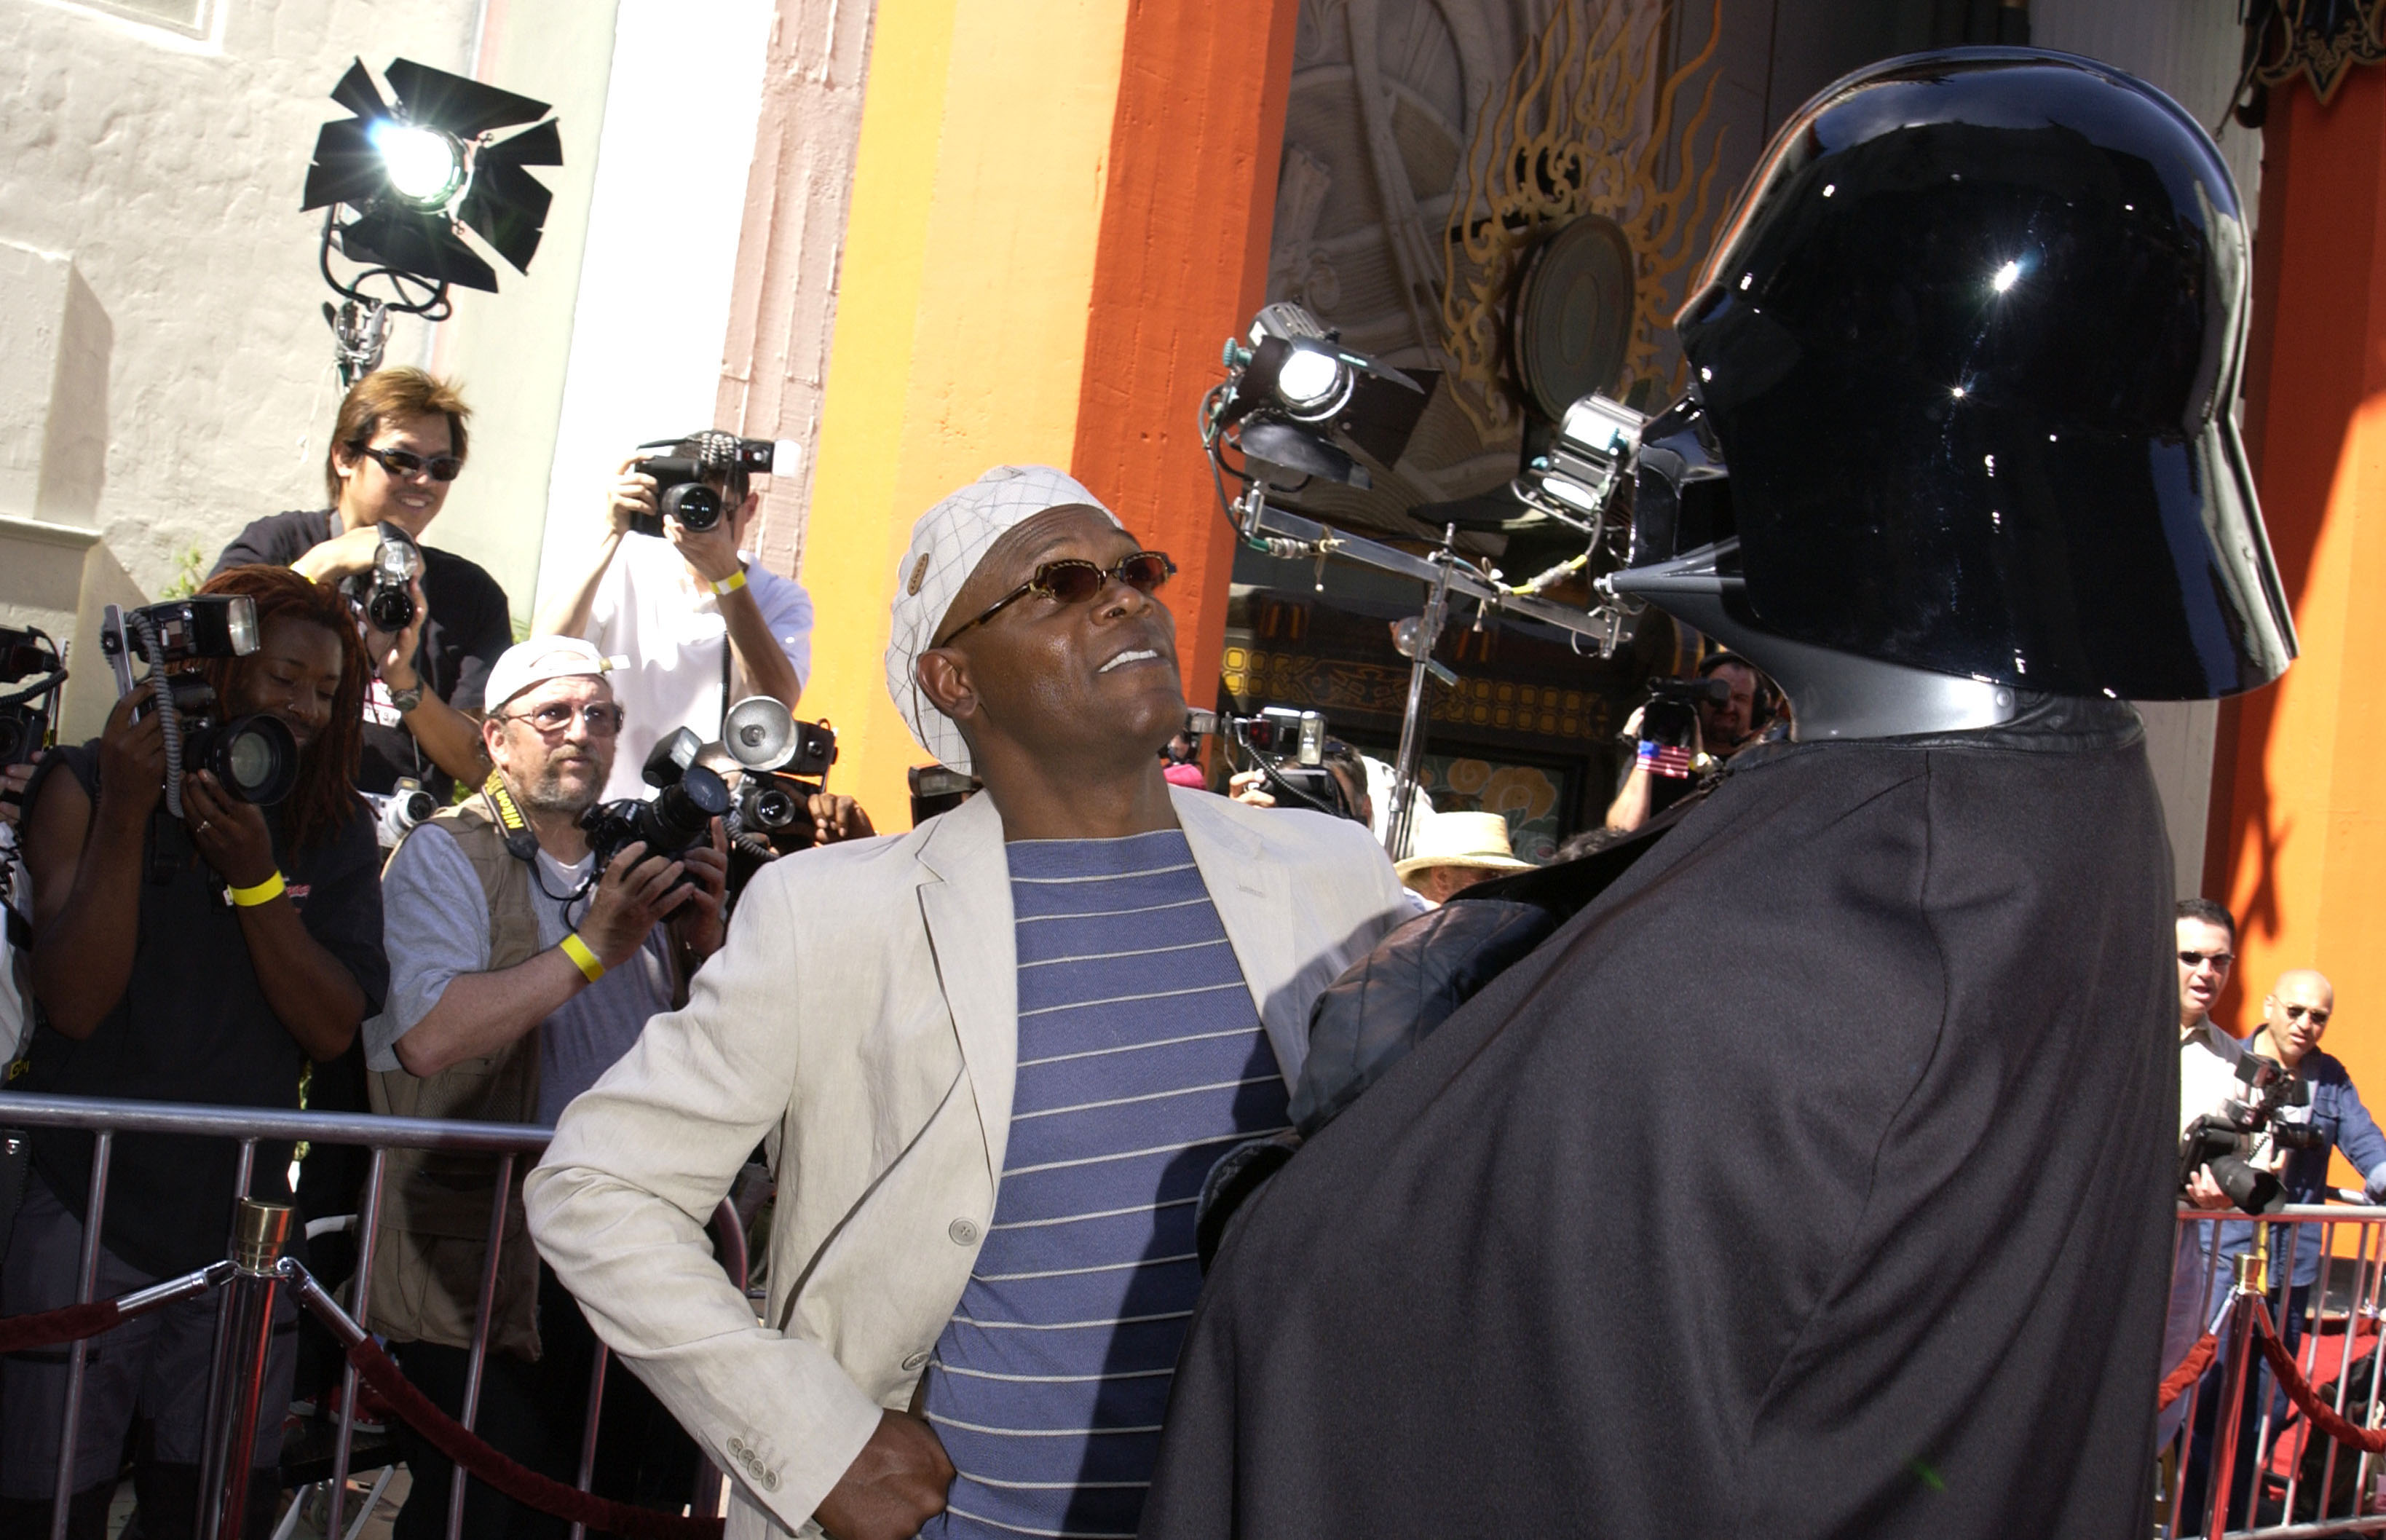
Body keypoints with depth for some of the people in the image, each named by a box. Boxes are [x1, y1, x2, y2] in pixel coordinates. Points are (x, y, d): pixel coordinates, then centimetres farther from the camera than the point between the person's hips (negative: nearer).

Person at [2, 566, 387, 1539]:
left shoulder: (336, 831, 7)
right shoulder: (83, 785, 0)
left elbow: (334, 1030, -4)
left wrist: (255, 877, -16)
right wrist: (126, 815, -19)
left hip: (239, 1218, 2)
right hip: (86, 1211, -2)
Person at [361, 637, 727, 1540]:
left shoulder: (633, 862, 14)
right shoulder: (447, 856, -4)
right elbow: (426, 1038, -21)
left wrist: (703, 933, -4)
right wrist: (594, 946, -19)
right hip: (487, 1275, -6)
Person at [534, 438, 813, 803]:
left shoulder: (783, 600, 3)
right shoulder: (631, 567, 6)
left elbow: (777, 704, -15)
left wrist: (726, 575, -18)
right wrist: (611, 538, -13)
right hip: (610, 810, 1)